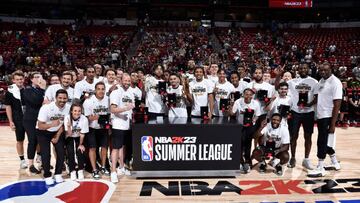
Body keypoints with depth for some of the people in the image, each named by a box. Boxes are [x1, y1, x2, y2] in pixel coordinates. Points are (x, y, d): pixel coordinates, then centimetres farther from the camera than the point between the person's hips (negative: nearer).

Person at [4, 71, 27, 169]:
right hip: (18, 120, -2)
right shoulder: (10, 91, -6)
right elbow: (8, 107, -3)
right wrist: (11, 121, -6)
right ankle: (22, 160, 21)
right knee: (20, 140, 9)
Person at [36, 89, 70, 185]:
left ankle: (58, 174, 13)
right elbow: (40, 126, -27)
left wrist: (57, 136, -7)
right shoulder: (46, 107, -29)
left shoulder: (68, 108, -18)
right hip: (43, 132, -3)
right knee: (46, 153, -9)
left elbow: (64, 124, -4)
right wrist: (52, 124, -45)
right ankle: (47, 176, 9)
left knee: (61, 152, -4)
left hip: (57, 132, 3)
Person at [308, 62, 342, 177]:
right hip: (320, 116, 9)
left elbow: (337, 105, -19)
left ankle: (320, 169, 5)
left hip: (328, 117, -9)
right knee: (326, 141, 17)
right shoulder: (321, 81, 9)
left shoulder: (335, 82, -16)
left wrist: (332, 124, -22)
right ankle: (335, 163, 33)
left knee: (322, 142, -5)